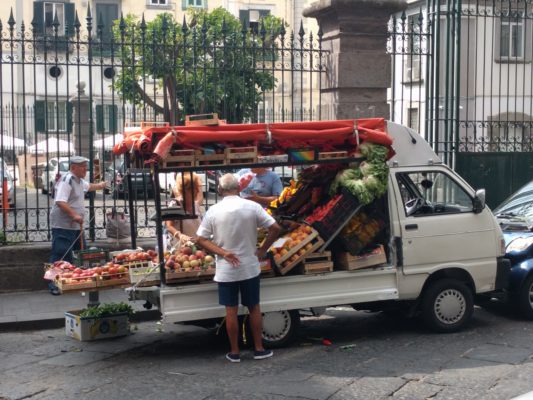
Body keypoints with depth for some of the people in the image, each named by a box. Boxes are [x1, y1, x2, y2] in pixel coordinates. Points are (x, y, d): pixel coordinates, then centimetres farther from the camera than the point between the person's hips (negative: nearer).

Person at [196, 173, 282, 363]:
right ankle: (259, 349, 21)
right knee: (254, 308, 14)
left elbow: (200, 239, -8)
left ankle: (234, 352, 17)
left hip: (226, 270, -1)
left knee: (231, 311, 8)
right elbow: (276, 229, -8)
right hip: (250, 267, 1)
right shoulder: (252, 207, -7)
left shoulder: (213, 211, -8)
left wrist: (223, 253, -10)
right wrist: (262, 250, 1)